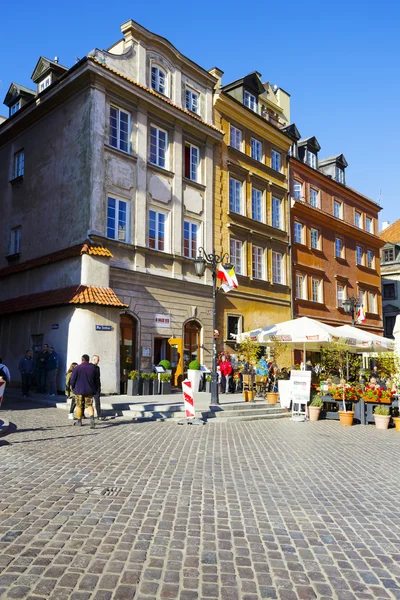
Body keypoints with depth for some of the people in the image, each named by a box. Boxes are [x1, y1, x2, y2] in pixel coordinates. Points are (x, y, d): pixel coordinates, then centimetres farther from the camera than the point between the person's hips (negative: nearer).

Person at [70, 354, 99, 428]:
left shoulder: (77, 368, -8)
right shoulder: (93, 368, 4)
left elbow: (72, 380, -7)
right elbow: (96, 380, 9)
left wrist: (73, 387, 11)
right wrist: (95, 389, 19)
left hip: (79, 390, -2)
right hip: (89, 391, 2)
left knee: (79, 406, 11)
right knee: (89, 405, 3)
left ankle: (79, 421, 21)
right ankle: (92, 418, -21)